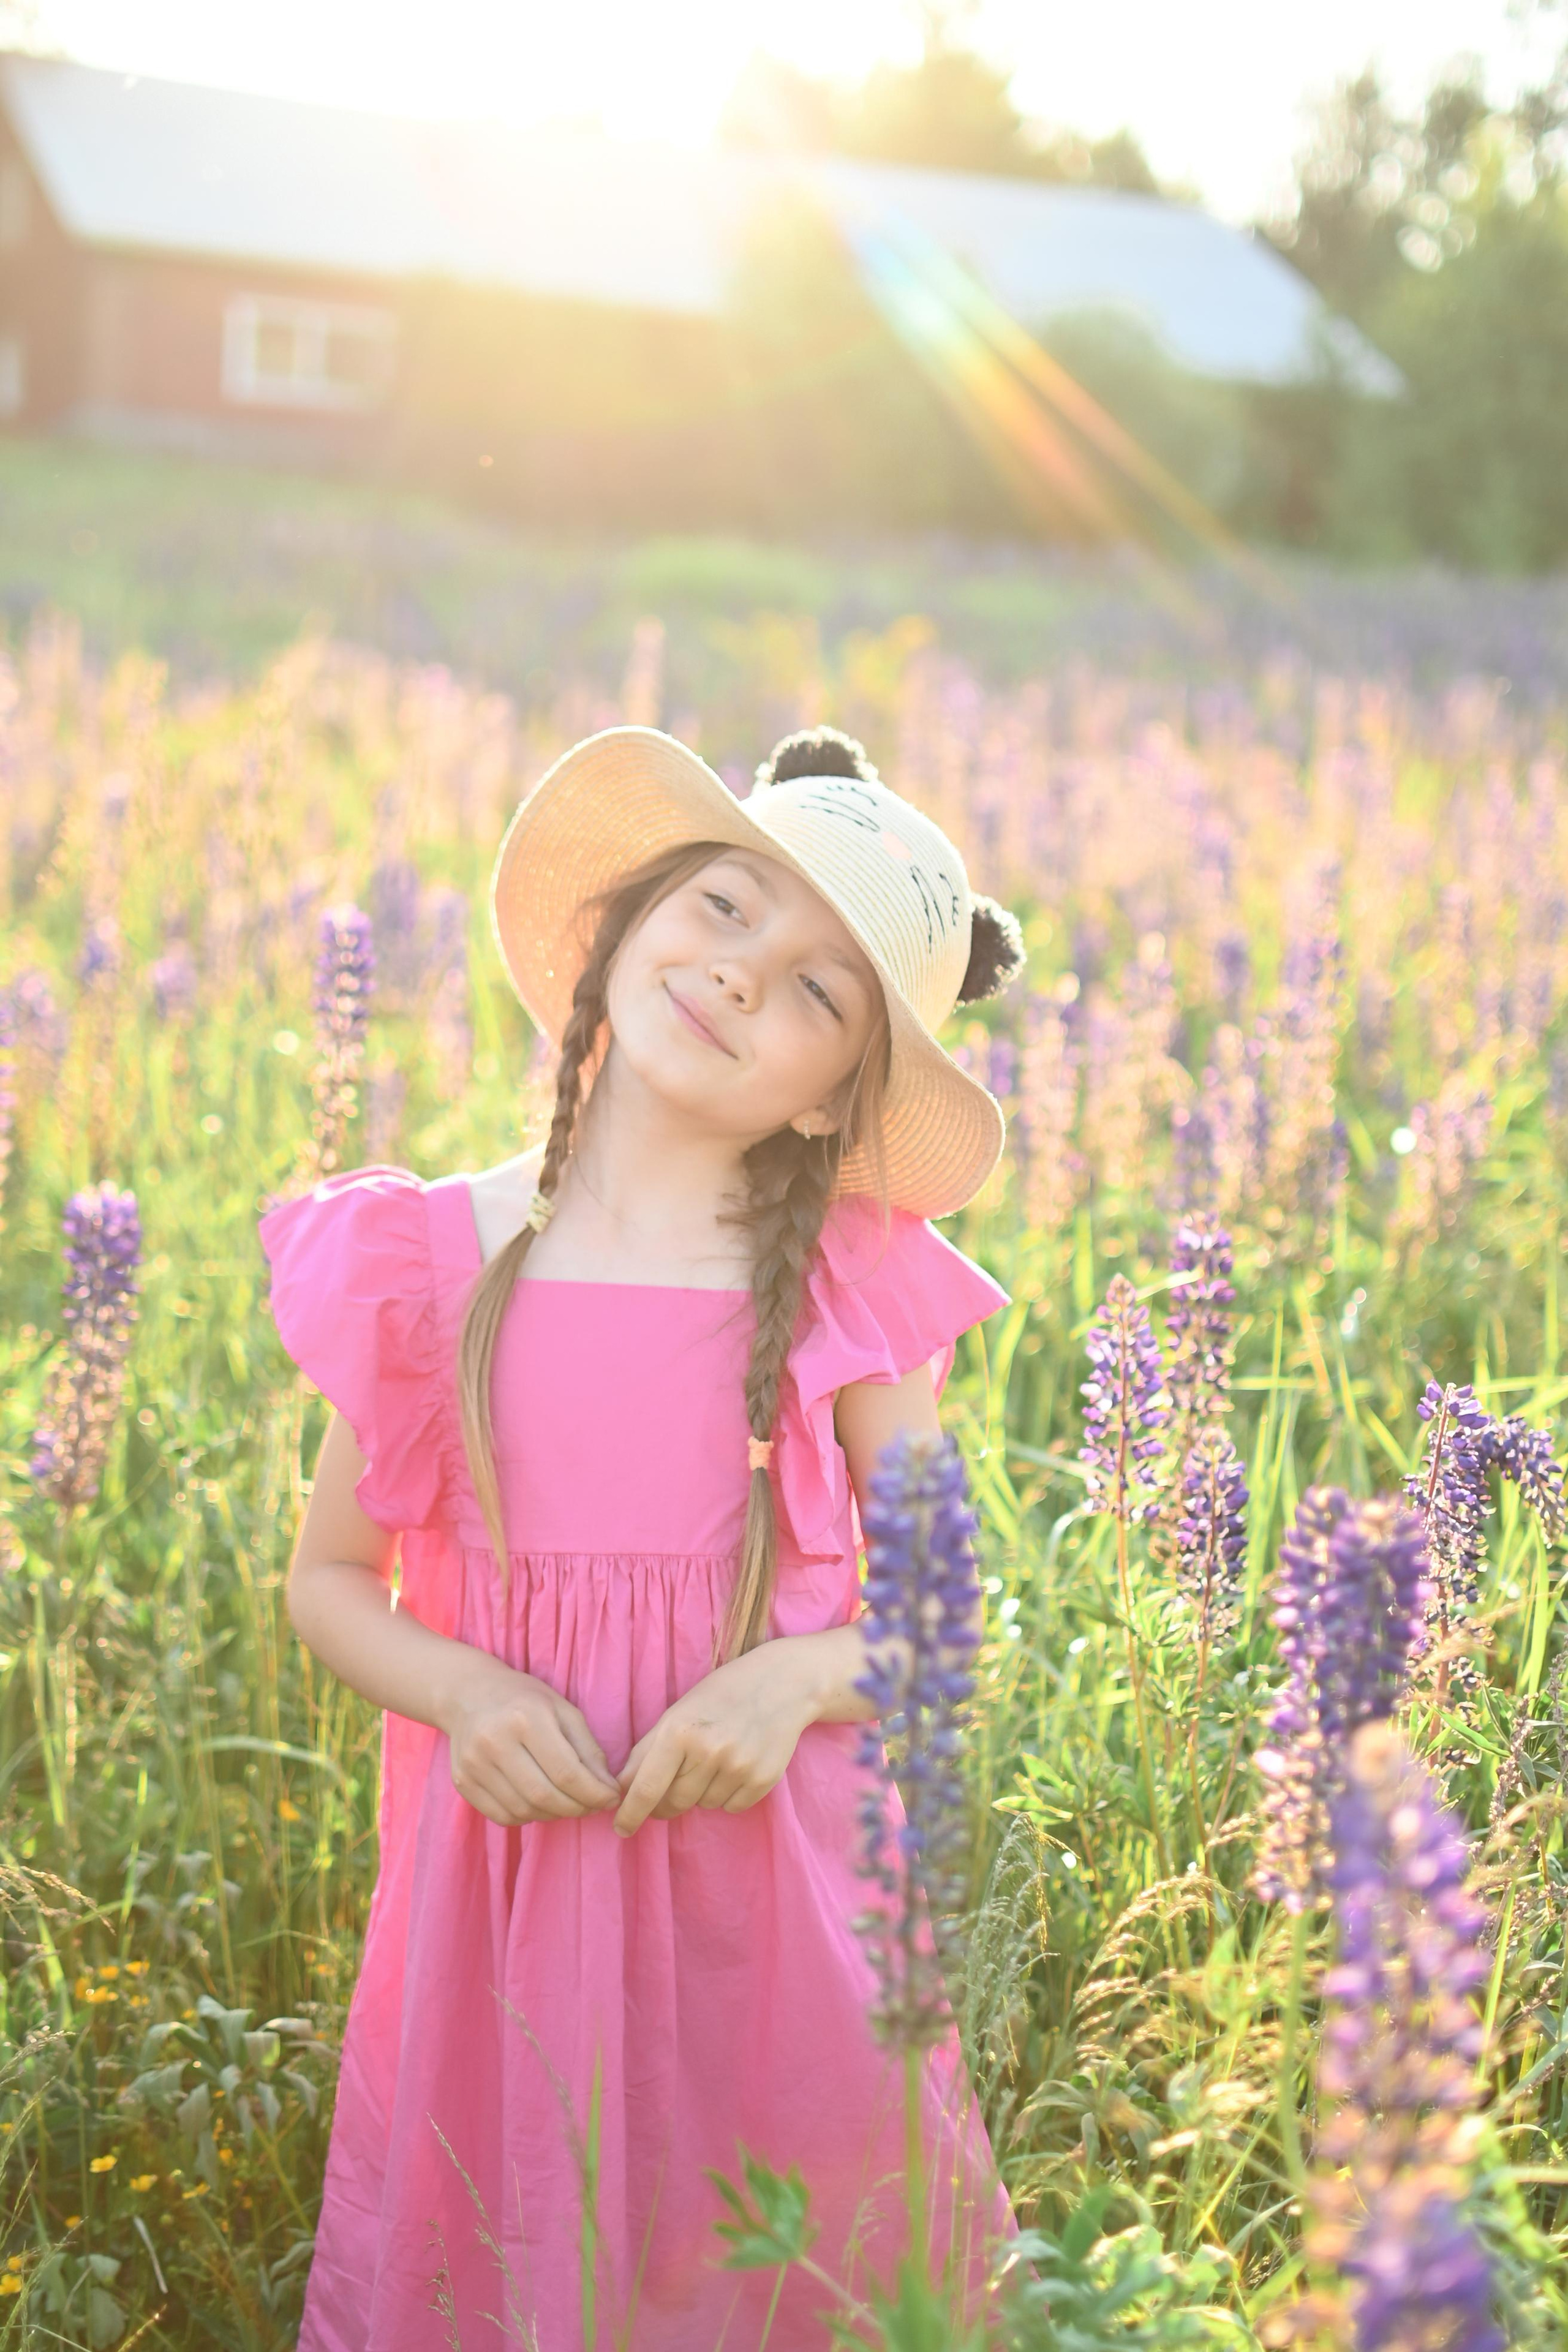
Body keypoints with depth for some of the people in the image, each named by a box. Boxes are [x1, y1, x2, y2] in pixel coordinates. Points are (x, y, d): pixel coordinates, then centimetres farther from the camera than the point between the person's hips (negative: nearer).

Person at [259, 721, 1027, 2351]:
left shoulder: (851, 1293, -5)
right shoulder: (434, 1263, -4)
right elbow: (329, 1581, 6)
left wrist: (797, 1675, -19)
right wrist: (462, 1690, -13)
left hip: (780, 1875, 0)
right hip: (507, 1871, 1)